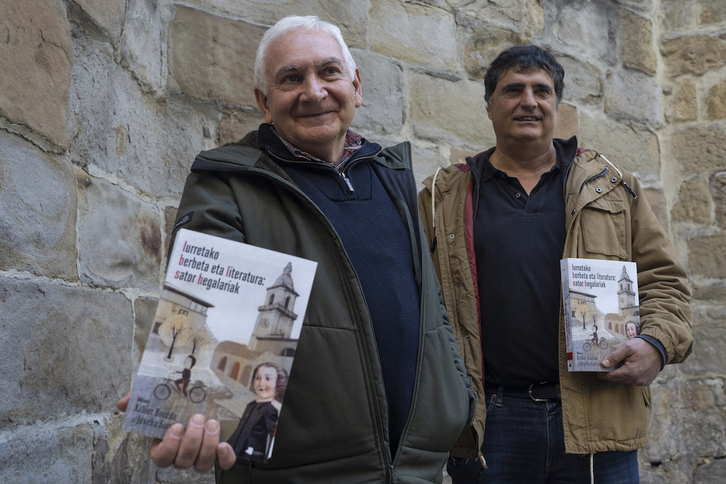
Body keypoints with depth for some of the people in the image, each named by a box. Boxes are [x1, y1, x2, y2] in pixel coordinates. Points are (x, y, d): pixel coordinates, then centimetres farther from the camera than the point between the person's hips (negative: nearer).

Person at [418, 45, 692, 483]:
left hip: (596, 418, 1)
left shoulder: (613, 188, 13)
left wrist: (658, 343, -8)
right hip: (487, 425, 0)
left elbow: (664, 281, 12)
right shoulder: (443, 199, 9)